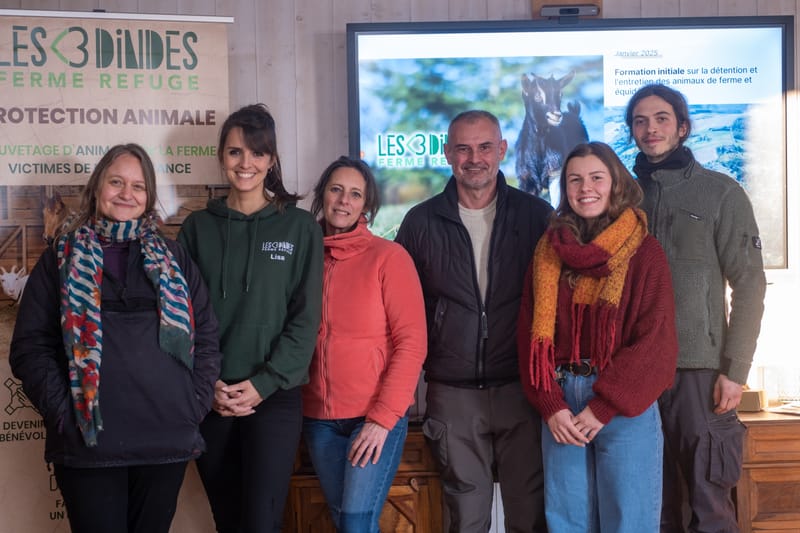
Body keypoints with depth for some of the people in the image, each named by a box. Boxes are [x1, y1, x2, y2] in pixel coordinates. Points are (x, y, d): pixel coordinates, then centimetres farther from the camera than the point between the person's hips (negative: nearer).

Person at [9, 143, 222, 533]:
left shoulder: (172, 258, 12)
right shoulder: (62, 257, 7)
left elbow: (206, 334, 11)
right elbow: (30, 345, 2)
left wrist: (196, 403, 0)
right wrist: (62, 410, -8)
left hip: (168, 440, 2)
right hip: (87, 443, -2)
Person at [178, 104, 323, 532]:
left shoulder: (300, 227, 1)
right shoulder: (197, 228, 7)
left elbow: (305, 317, -3)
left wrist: (264, 383, -11)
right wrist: (207, 384, -8)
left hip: (274, 397, -2)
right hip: (210, 399, 2)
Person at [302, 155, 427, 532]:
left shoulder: (388, 256, -6)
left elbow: (411, 342, -10)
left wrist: (383, 417, -15)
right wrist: (295, 408, 3)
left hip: (377, 416, -4)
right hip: (319, 418, 4)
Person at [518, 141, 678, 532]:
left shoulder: (644, 252, -2)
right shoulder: (548, 253, 8)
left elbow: (656, 340, -8)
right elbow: (532, 333, 5)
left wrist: (603, 407, -12)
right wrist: (549, 405, -7)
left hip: (623, 406, -3)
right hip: (560, 404, 3)